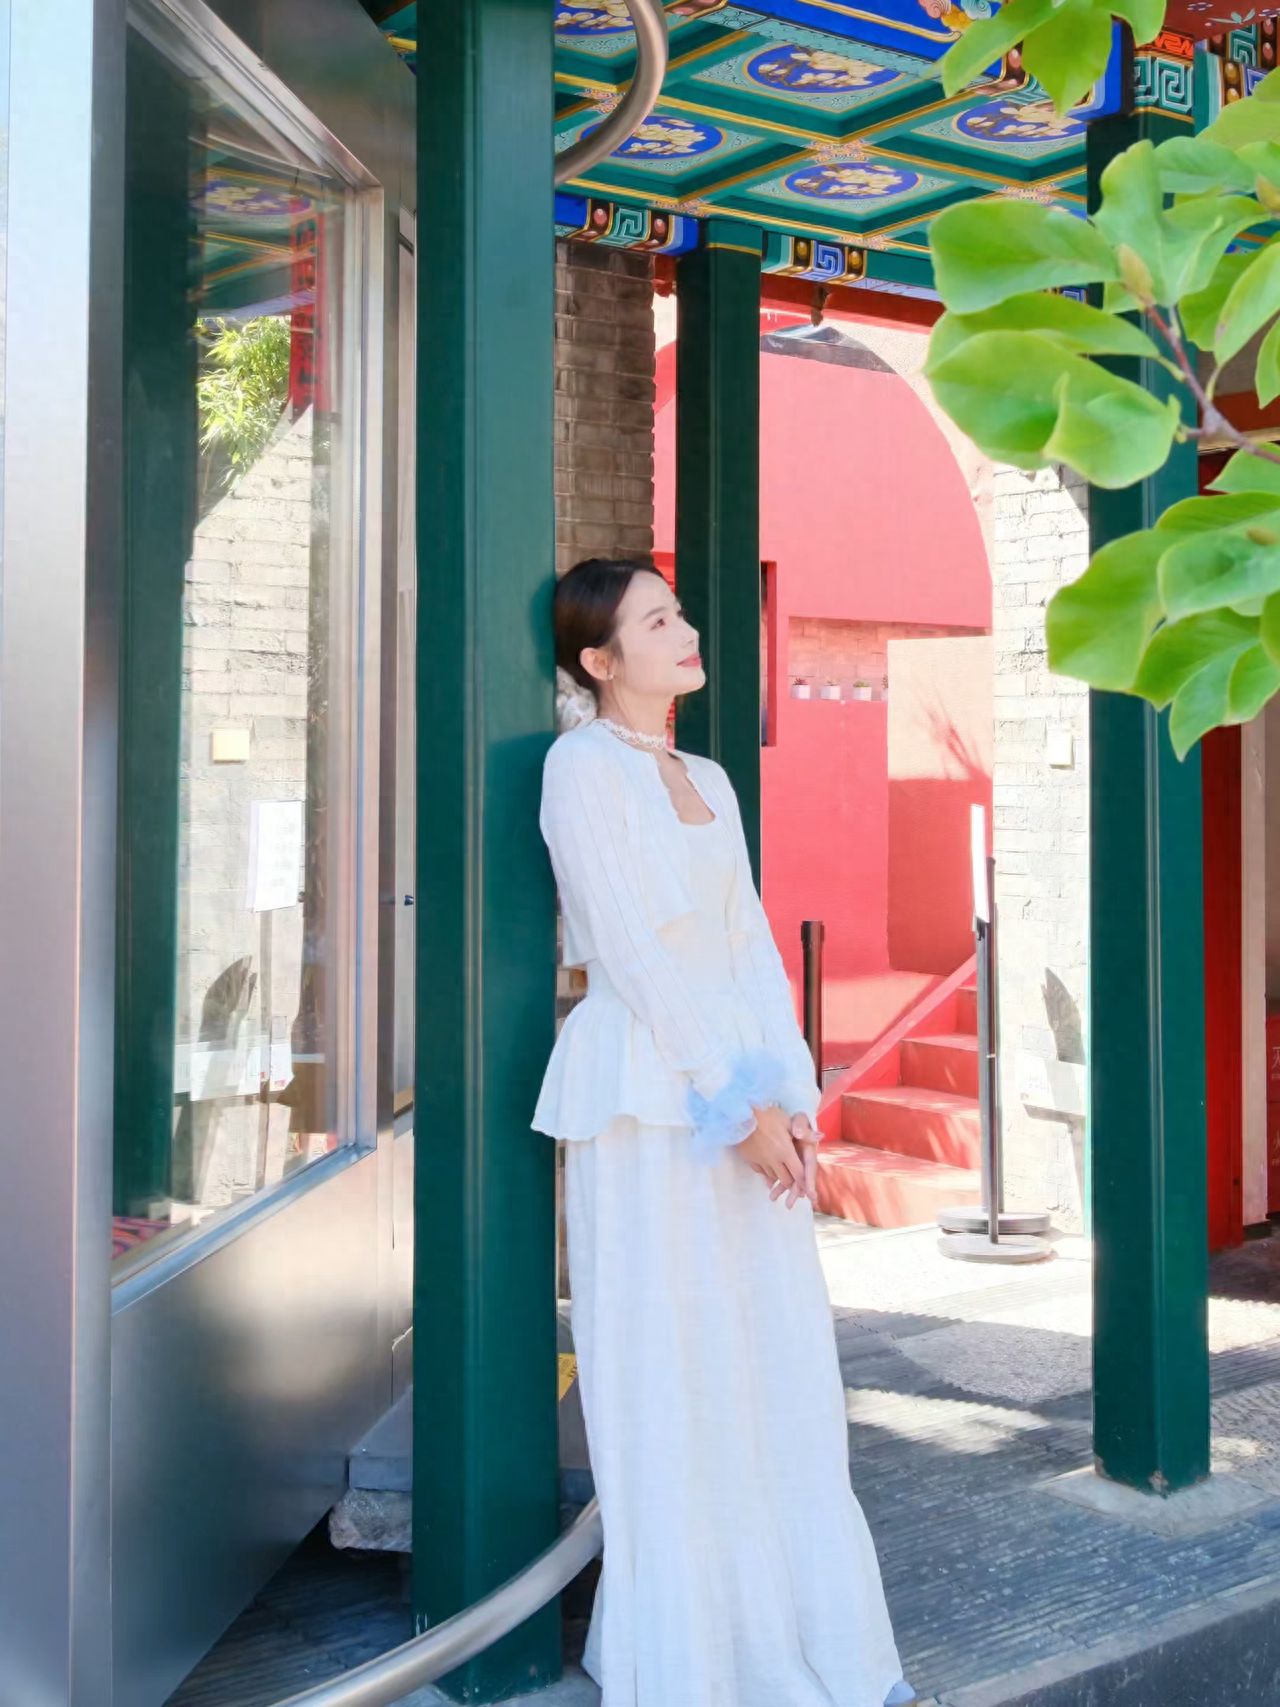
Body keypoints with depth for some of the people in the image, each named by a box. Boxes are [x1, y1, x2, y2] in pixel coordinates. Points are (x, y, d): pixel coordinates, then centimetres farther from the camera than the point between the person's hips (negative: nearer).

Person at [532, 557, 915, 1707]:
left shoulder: (709, 780, 17)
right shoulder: (583, 764, -6)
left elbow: (754, 946, 10)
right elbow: (633, 953, -13)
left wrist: (791, 1096, -2)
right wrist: (739, 1107, -14)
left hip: (751, 1101, 7)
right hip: (649, 1101, -7)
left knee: (783, 1373, 10)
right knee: (669, 1385, 1)